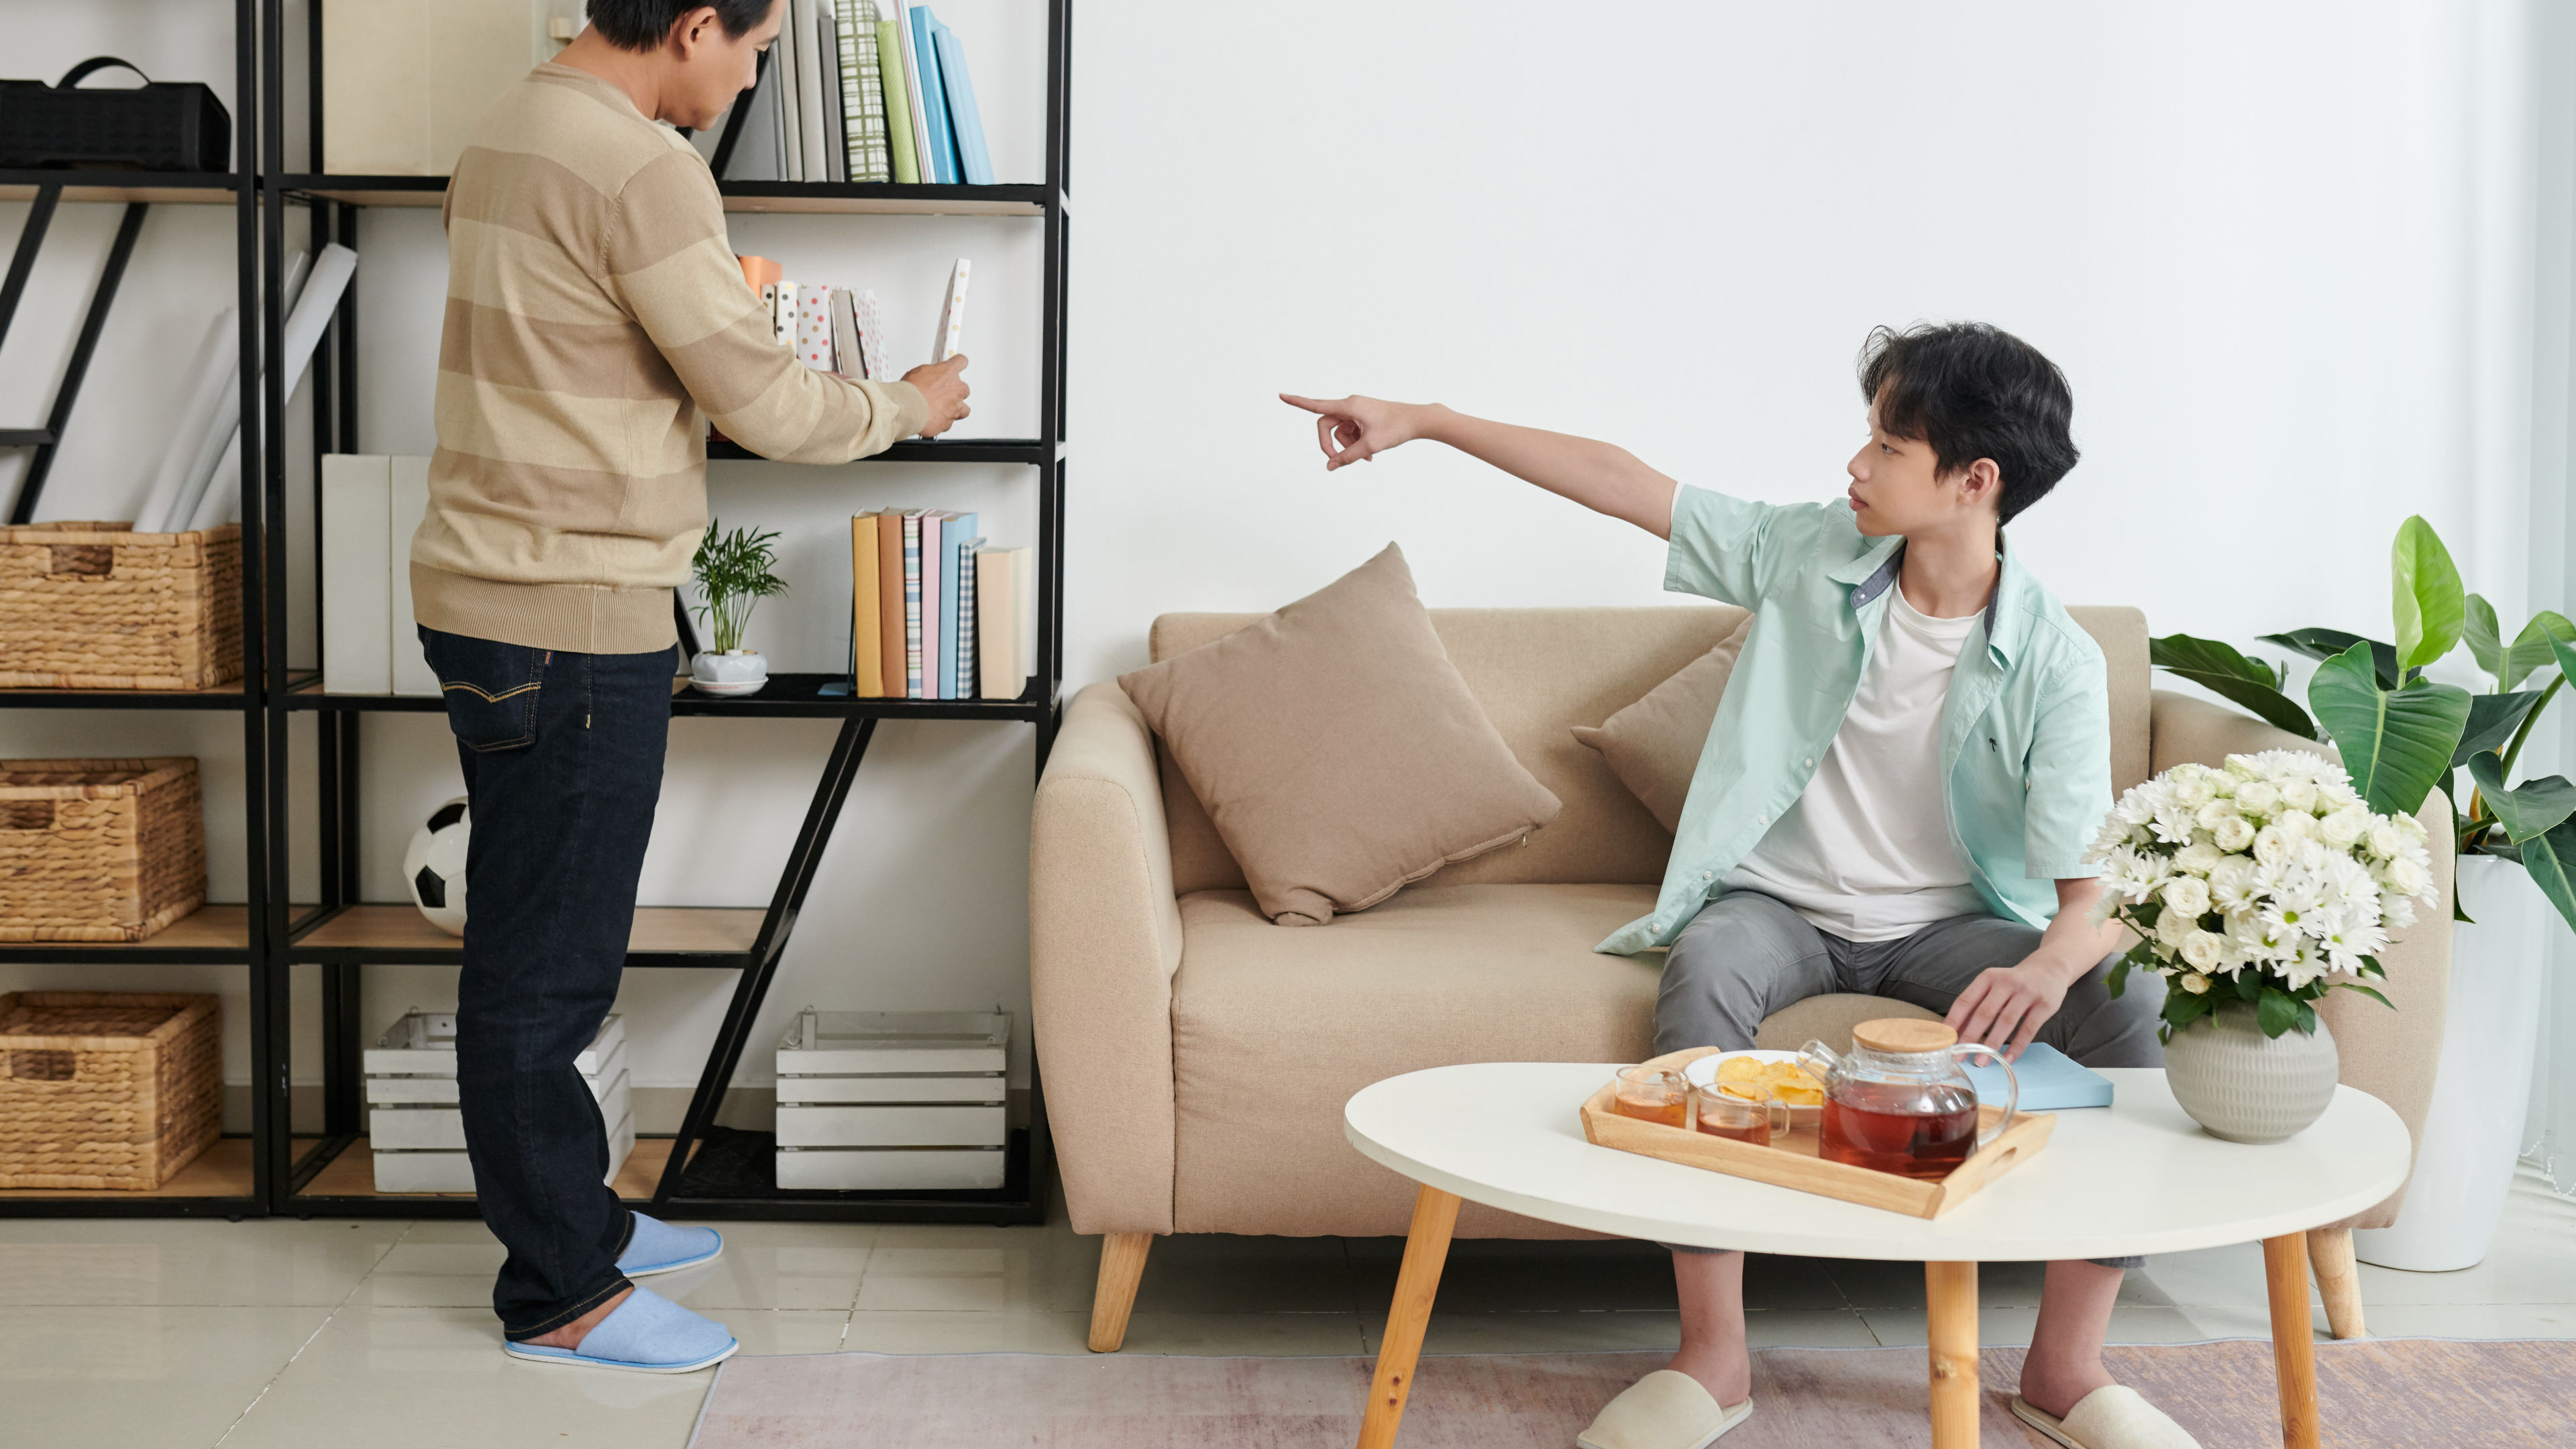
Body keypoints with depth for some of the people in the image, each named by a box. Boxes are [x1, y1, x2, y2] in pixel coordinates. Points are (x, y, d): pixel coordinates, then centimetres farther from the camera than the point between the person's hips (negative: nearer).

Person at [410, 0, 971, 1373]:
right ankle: (556, 1294, 9)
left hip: (490, 591, 10)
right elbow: (762, 401, -15)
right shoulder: (642, 167, -19)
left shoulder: (511, 129, 12)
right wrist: (905, 405, 2)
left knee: (543, 944, 19)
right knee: (548, 961, -1)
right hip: (570, 621, -10)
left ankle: (573, 1216, 32)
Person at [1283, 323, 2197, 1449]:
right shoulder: (1811, 555, -4)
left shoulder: (2054, 664, -13)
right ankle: (1714, 1358, -29)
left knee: (2129, 1000, -28)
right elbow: (1621, 482, 1)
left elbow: (2093, 888, -20)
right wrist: (1421, 421, 3)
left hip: (1952, 923, -1)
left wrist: (2052, 962, -45)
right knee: (1704, 968, -35)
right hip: (1781, 902, 1)